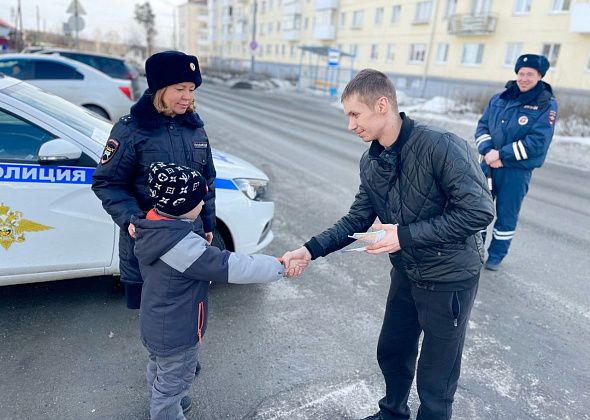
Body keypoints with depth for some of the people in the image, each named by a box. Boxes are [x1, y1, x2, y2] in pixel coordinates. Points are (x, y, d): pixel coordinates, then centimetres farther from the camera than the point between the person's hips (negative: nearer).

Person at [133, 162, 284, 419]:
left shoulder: (155, 226, -8)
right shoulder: (181, 244, -37)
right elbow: (228, 266, -35)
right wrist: (278, 267, -28)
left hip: (157, 324, 10)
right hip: (176, 333, -10)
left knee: (159, 368, 34)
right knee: (172, 384, 15)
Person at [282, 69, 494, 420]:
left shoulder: (441, 146, -26)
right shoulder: (371, 162, -2)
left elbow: (479, 211, -27)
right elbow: (357, 220, 2)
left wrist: (405, 235, -26)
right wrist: (310, 251, -10)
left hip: (450, 278, -7)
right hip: (406, 273, 7)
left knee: (435, 379, 9)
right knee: (391, 352, 24)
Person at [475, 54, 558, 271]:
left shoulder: (547, 105, -8)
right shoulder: (499, 98, 5)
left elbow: (537, 142, -15)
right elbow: (482, 126, 4)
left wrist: (501, 155, -18)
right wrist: (488, 151, -14)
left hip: (517, 171, -4)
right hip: (488, 164, 4)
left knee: (506, 215, 8)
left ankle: (496, 255, 25)